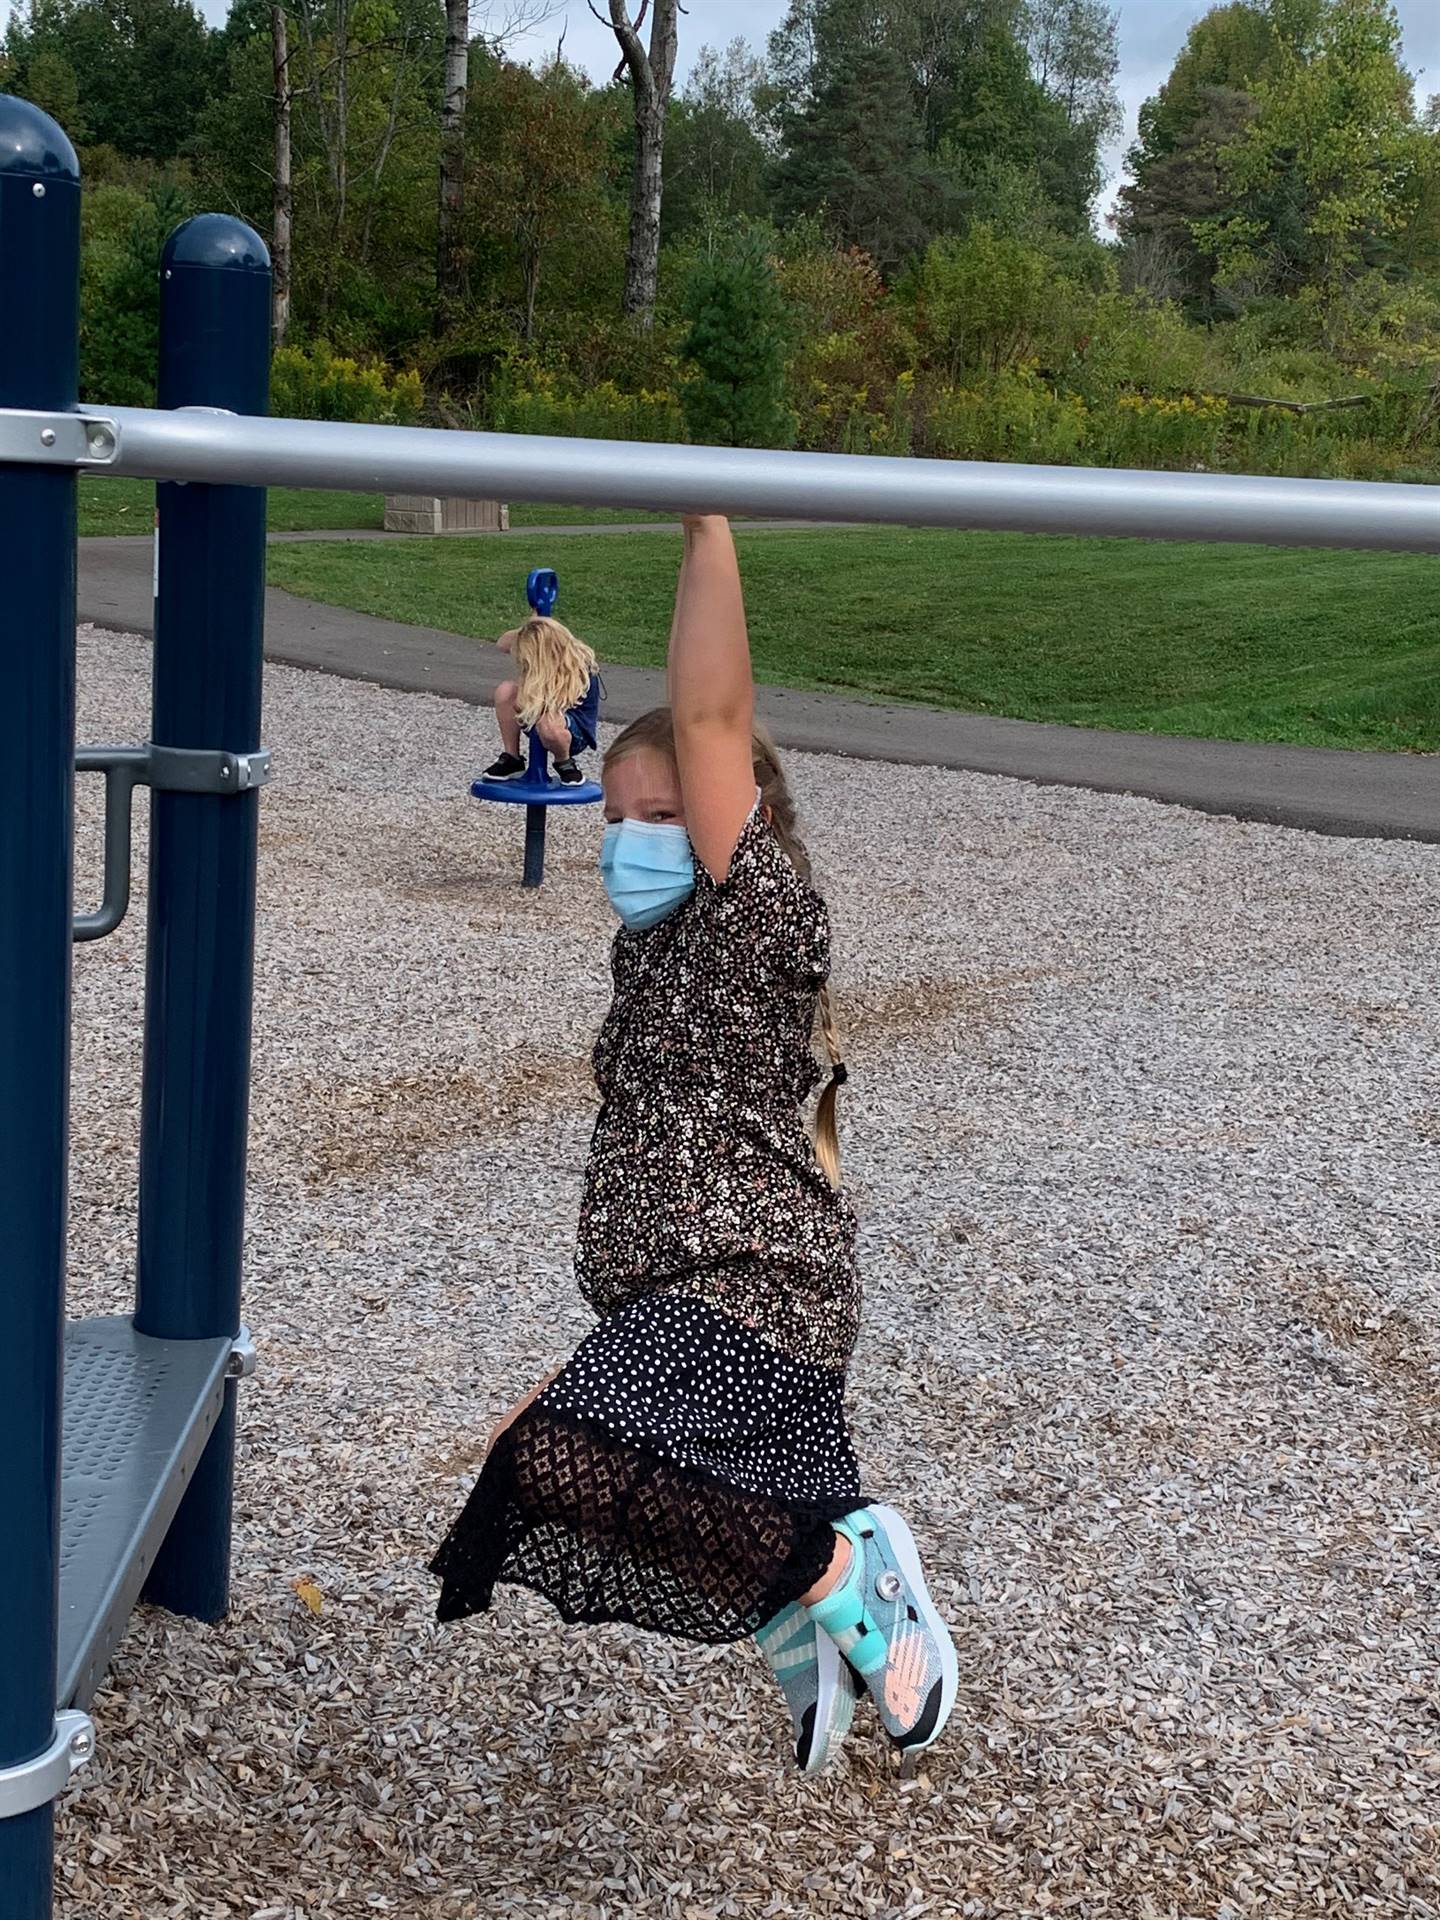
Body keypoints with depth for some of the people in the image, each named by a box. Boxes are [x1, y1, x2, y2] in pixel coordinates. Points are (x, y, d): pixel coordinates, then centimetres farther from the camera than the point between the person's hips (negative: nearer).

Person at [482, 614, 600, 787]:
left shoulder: (579, 668, -30)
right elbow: (502, 644, 0)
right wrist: (526, 629, -15)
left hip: (579, 731, -7)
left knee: (548, 723, -43)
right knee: (505, 690, -20)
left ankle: (565, 764, -9)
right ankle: (512, 760, -8)